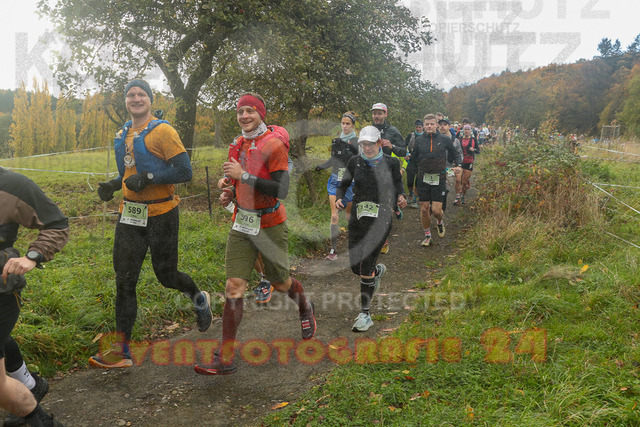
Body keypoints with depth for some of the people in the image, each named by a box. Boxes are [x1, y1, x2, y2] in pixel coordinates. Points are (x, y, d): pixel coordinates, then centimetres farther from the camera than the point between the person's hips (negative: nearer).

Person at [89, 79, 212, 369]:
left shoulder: (162, 131, -9)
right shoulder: (123, 135, 14)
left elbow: (185, 171, -15)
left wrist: (148, 178, -23)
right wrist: (112, 185, 6)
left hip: (160, 214, -6)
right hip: (130, 214, 7)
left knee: (166, 274, 5)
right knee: (124, 280, 3)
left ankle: (199, 299, 39)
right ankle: (121, 350, 9)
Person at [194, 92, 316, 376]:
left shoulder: (274, 144, -14)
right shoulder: (238, 145, 8)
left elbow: (281, 190, -22)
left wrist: (243, 175, -24)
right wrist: (230, 192, 4)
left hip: (270, 224, -5)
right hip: (242, 224, 5)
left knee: (280, 283, 12)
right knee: (234, 286, -4)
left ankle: (306, 310, 47)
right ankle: (225, 359, 1)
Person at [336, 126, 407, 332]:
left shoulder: (391, 163, 0)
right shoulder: (355, 162, 4)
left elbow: (398, 183, 11)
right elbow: (344, 183, 10)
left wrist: (400, 197, -10)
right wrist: (339, 199, -10)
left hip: (381, 218, -3)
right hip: (357, 218, 4)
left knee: (365, 268, -11)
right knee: (355, 267, 8)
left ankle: (365, 314, 2)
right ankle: (378, 270, 46)